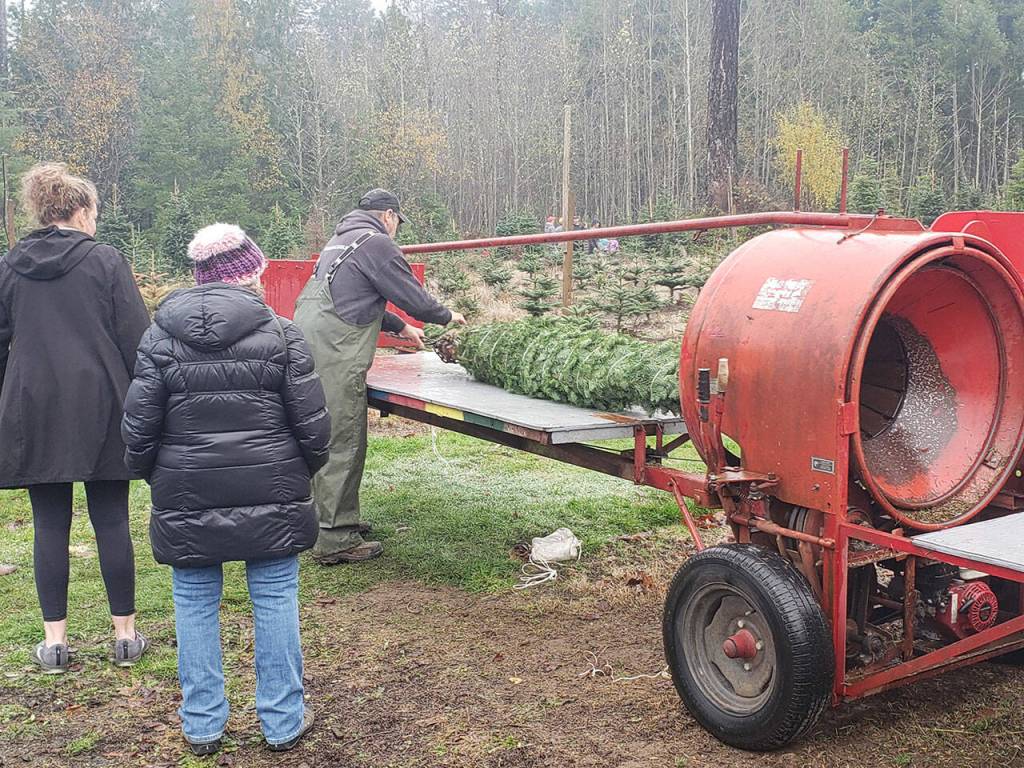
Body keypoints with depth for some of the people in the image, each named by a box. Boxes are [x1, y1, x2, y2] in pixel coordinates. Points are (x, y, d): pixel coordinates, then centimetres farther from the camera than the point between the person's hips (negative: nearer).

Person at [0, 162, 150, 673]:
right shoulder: (105, 261, -4)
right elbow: (136, 339, -6)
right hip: (100, 411, -2)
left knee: (50, 526, 8)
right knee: (111, 522, 5)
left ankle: (54, 641, 13)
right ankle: (125, 636, 13)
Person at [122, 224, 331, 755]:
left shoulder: (160, 335, -1)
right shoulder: (280, 333, -5)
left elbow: (139, 427, -2)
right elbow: (312, 424, -6)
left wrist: (152, 473, 17)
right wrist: (303, 469, 13)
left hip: (186, 497, 1)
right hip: (270, 494, -1)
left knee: (195, 605, 14)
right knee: (275, 601, 10)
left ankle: (202, 725, 23)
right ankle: (283, 722, 19)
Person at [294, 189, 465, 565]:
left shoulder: (342, 239, 24)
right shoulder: (377, 243, -6)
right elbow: (413, 297, -5)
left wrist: (400, 327, 36)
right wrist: (447, 316, 13)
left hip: (309, 346, 10)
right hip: (334, 355, -10)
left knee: (327, 441, 17)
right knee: (342, 445, -6)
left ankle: (334, 518, 28)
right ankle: (335, 540, -3)